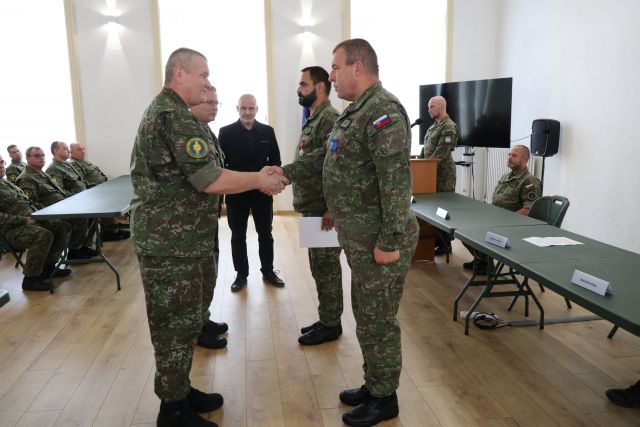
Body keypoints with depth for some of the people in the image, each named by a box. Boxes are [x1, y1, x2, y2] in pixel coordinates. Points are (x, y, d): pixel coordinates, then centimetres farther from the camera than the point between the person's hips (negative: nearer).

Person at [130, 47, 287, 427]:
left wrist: (255, 178, 12)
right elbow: (210, 180, -23)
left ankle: (180, 391, 33)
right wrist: (259, 180, -9)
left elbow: (195, 176, 17)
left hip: (181, 237, 10)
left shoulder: (165, 111, 16)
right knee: (177, 323, 1)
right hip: (172, 242, -10)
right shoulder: (174, 116, -18)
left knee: (185, 319, 18)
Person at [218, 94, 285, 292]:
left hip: (262, 191, 2)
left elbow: (275, 160, 5)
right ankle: (241, 275, 21)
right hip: (236, 192, -1)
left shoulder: (267, 131, 4)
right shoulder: (226, 132, -2)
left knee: (265, 234, 11)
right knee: (238, 236, 8)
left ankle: (268, 271, 26)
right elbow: (220, 162, -3)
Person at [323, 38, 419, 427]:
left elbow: (396, 180, -24)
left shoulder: (384, 111, -18)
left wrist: (390, 242, -24)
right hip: (360, 238, 10)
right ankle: (373, 385, 36)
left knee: (378, 321, 4)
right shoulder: (357, 110, 14)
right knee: (366, 317, 19)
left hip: (379, 241, -10)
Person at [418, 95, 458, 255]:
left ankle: (445, 244, 6)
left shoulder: (449, 127, -12)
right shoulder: (434, 126, 18)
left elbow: (441, 153, -19)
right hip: (432, 172, 9)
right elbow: (426, 148, 21)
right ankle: (436, 239, 20)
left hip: (443, 174, -9)